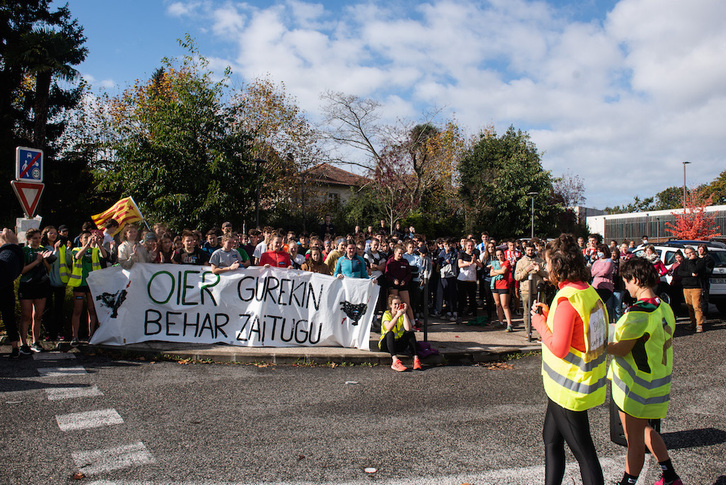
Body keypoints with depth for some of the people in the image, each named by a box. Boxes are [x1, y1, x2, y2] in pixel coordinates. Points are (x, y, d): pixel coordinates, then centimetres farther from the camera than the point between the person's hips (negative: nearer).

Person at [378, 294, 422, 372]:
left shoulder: (402, 315, 3)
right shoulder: (386, 314, -7)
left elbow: (408, 329, -17)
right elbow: (388, 328, -29)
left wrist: (405, 314, -18)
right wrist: (397, 315, -32)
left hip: (398, 344, 4)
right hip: (385, 345, -4)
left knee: (411, 333, -17)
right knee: (390, 333, -34)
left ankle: (416, 359, -33)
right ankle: (395, 361, -51)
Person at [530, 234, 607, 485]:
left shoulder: (567, 298, -24)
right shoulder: (590, 292, 4)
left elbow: (559, 348, -26)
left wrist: (540, 324, -12)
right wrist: (548, 316, 8)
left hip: (569, 387, -9)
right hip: (587, 381, 9)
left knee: (583, 451, 4)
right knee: (551, 439, 22)